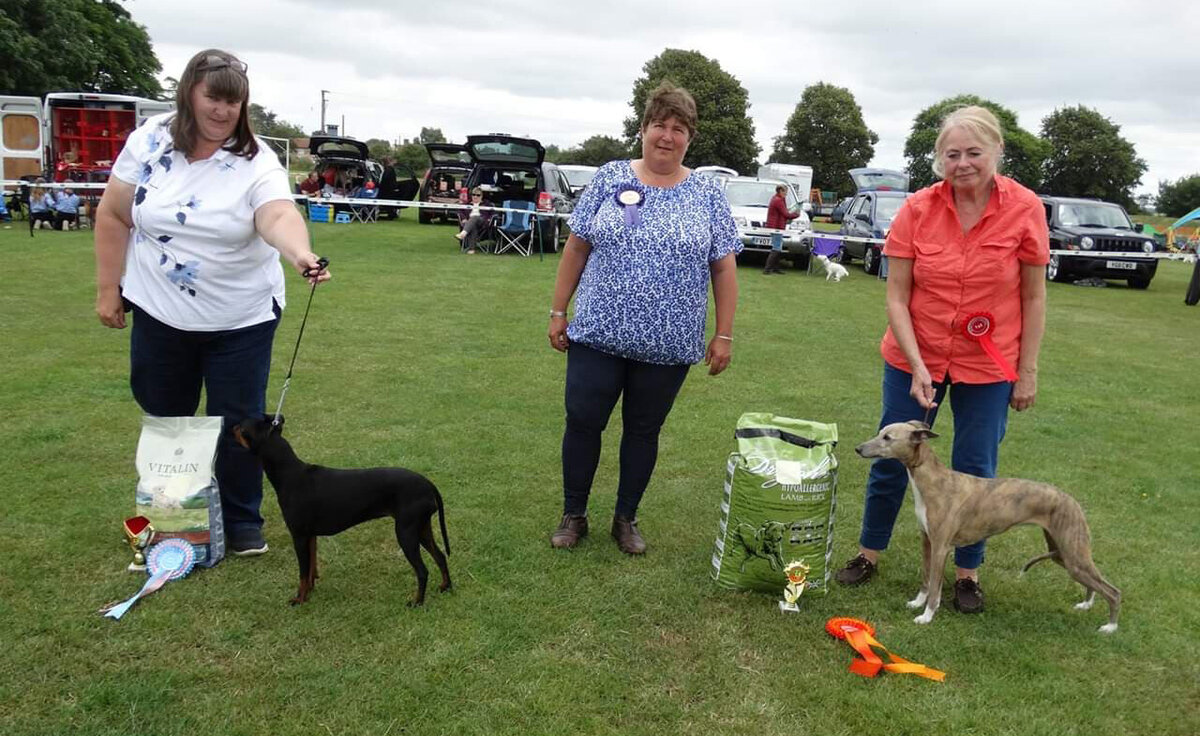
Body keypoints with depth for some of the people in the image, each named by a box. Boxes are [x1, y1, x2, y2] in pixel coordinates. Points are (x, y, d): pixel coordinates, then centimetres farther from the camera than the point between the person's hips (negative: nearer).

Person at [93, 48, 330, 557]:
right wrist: (108, 288, 0)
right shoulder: (150, 141, -4)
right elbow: (114, 216, 2)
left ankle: (243, 521, 22)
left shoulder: (256, 160, -12)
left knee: (238, 423, 3)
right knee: (163, 418, 16)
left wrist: (300, 253, -52)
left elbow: (278, 216, -31)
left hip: (242, 318, -2)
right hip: (159, 313, 3)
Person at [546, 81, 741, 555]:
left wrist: (724, 335, -1)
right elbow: (577, 247, 4)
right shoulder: (610, 178, 1)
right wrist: (558, 311, 2)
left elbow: (723, 268, 2)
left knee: (643, 431, 11)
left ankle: (626, 519, 29)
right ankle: (573, 515, 23)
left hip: (667, 344, 0)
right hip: (598, 334, 0)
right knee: (582, 423, 3)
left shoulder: (707, 194, 1)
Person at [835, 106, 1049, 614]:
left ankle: (968, 572, 29)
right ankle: (869, 553, 31)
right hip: (914, 358, 1)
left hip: (988, 366, 0)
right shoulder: (918, 210, -11)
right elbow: (896, 297, -9)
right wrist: (917, 368, -17)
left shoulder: (1024, 209, -11)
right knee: (891, 462, 11)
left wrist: (1027, 372, -3)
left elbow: (1034, 297, -4)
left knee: (975, 473, 9)